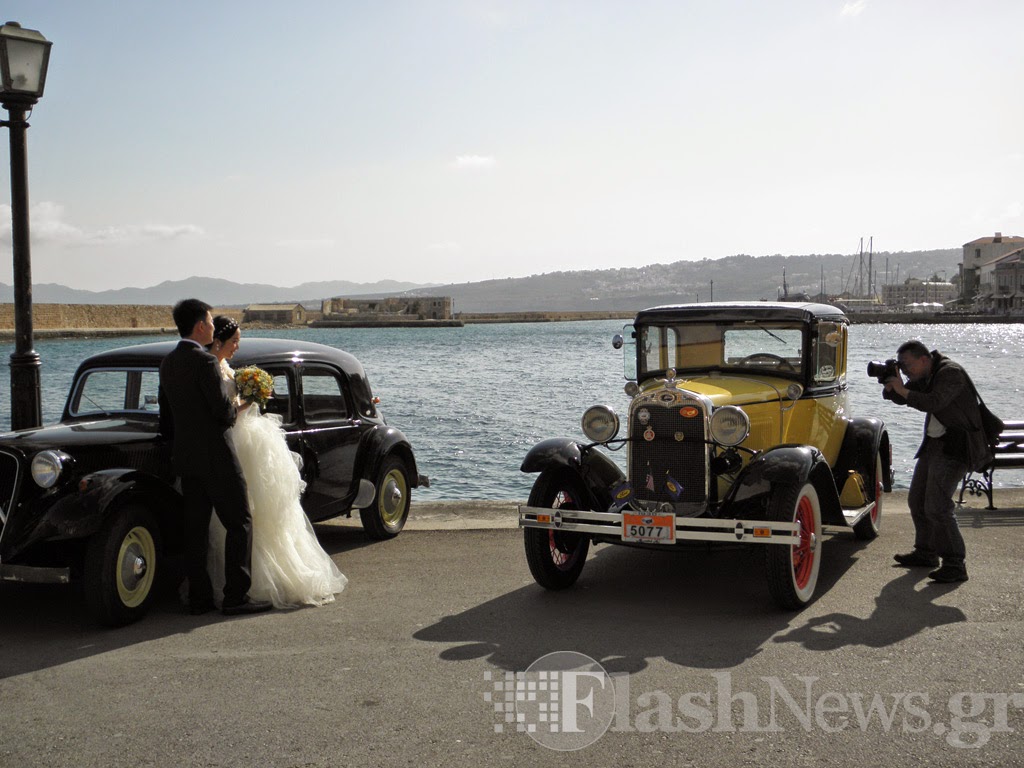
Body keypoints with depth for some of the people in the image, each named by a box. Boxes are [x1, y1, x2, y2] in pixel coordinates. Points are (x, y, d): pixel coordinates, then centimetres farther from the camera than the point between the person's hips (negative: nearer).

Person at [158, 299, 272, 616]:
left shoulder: (167, 363, 10)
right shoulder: (205, 361, -16)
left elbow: (166, 415, 15)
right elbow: (222, 410, -17)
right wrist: (237, 408, 4)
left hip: (184, 456, 8)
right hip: (214, 455, -8)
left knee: (195, 528, 10)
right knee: (239, 522, -1)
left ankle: (199, 596, 14)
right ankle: (236, 596, -3)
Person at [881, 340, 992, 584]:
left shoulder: (951, 373, -19)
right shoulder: (924, 376, 8)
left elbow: (933, 402, -32)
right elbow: (900, 398, 11)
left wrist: (903, 390, -27)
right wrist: (890, 385, -8)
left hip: (955, 446, -10)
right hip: (934, 443, 10)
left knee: (937, 507, -16)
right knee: (917, 499, 16)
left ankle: (955, 566, -10)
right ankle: (926, 553, 31)